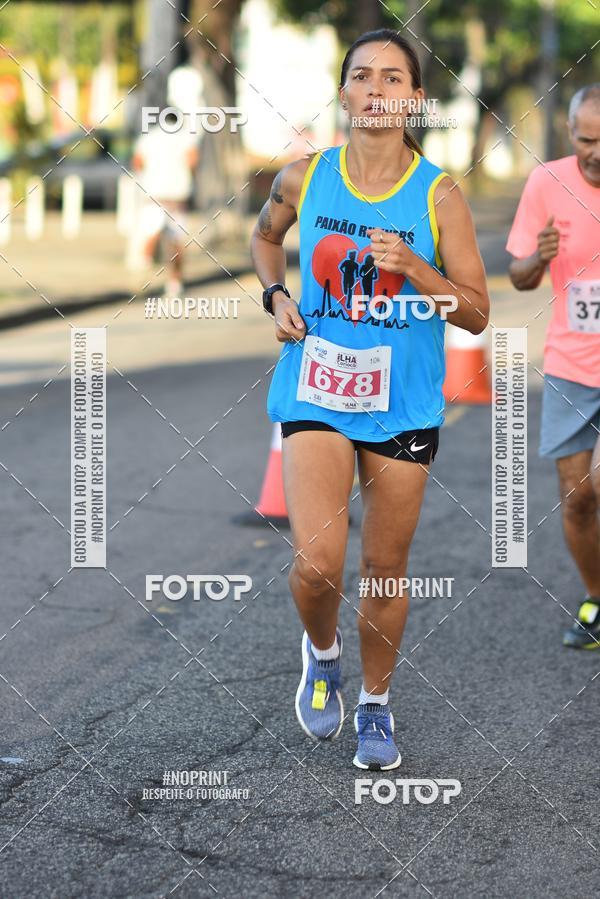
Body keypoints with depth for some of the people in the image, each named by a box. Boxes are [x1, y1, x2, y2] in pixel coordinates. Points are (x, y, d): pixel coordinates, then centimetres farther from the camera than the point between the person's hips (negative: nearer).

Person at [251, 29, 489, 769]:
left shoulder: (438, 195, -7)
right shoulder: (303, 177, -2)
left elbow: (477, 313, -5)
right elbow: (265, 236, 20)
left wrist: (412, 266, -20)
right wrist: (276, 296, 2)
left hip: (404, 403, 0)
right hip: (316, 392, 0)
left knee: (386, 568, 10)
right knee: (318, 561, -15)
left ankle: (375, 704, 32)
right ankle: (321, 652, 20)